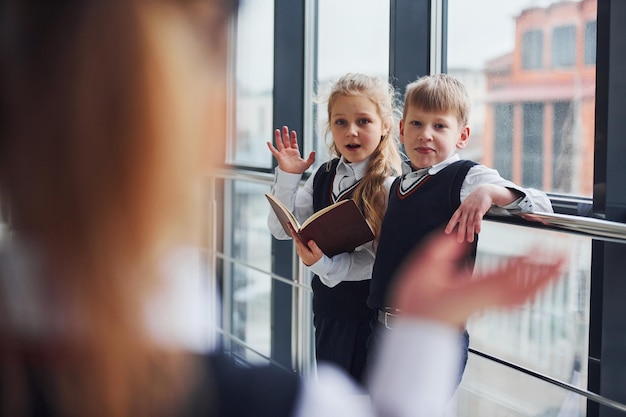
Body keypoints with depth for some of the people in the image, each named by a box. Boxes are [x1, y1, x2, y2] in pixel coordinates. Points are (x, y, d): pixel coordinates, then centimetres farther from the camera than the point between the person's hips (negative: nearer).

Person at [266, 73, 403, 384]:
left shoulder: (390, 186, -16)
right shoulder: (323, 177, 3)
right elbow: (281, 229, 1)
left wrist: (327, 265, -32)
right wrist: (288, 177, -9)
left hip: (367, 314, -6)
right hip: (327, 307, 6)